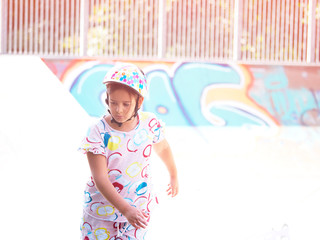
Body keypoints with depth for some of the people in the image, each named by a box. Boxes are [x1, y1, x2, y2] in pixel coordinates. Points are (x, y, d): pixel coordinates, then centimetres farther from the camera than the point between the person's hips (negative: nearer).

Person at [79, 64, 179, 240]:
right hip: (102, 210, -2)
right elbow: (100, 179, -24)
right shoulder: (99, 133, -20)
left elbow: (163, 148, 14)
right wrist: (125, 209, -34)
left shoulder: (149, 124, -9)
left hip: (138, 210, 2)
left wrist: (174, 176, 30)